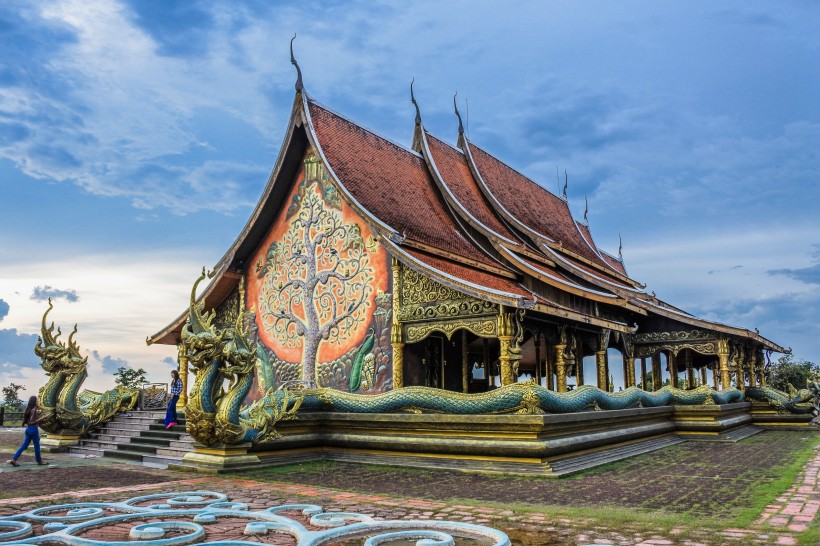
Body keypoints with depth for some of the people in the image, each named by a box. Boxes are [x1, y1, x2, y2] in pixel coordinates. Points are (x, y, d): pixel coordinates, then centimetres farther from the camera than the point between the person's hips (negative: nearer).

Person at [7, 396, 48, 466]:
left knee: (24, 445, 13)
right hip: (33, 429, -8)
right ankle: (39, 461, 17)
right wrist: (41, 418, -16)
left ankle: (14, 459, 7)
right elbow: (32, 422, -21)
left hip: (28, 429, 8)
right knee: (37, 445, 5)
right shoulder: (33, 410, -17)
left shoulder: (28, 410, 9)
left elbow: (26, 420, 14)